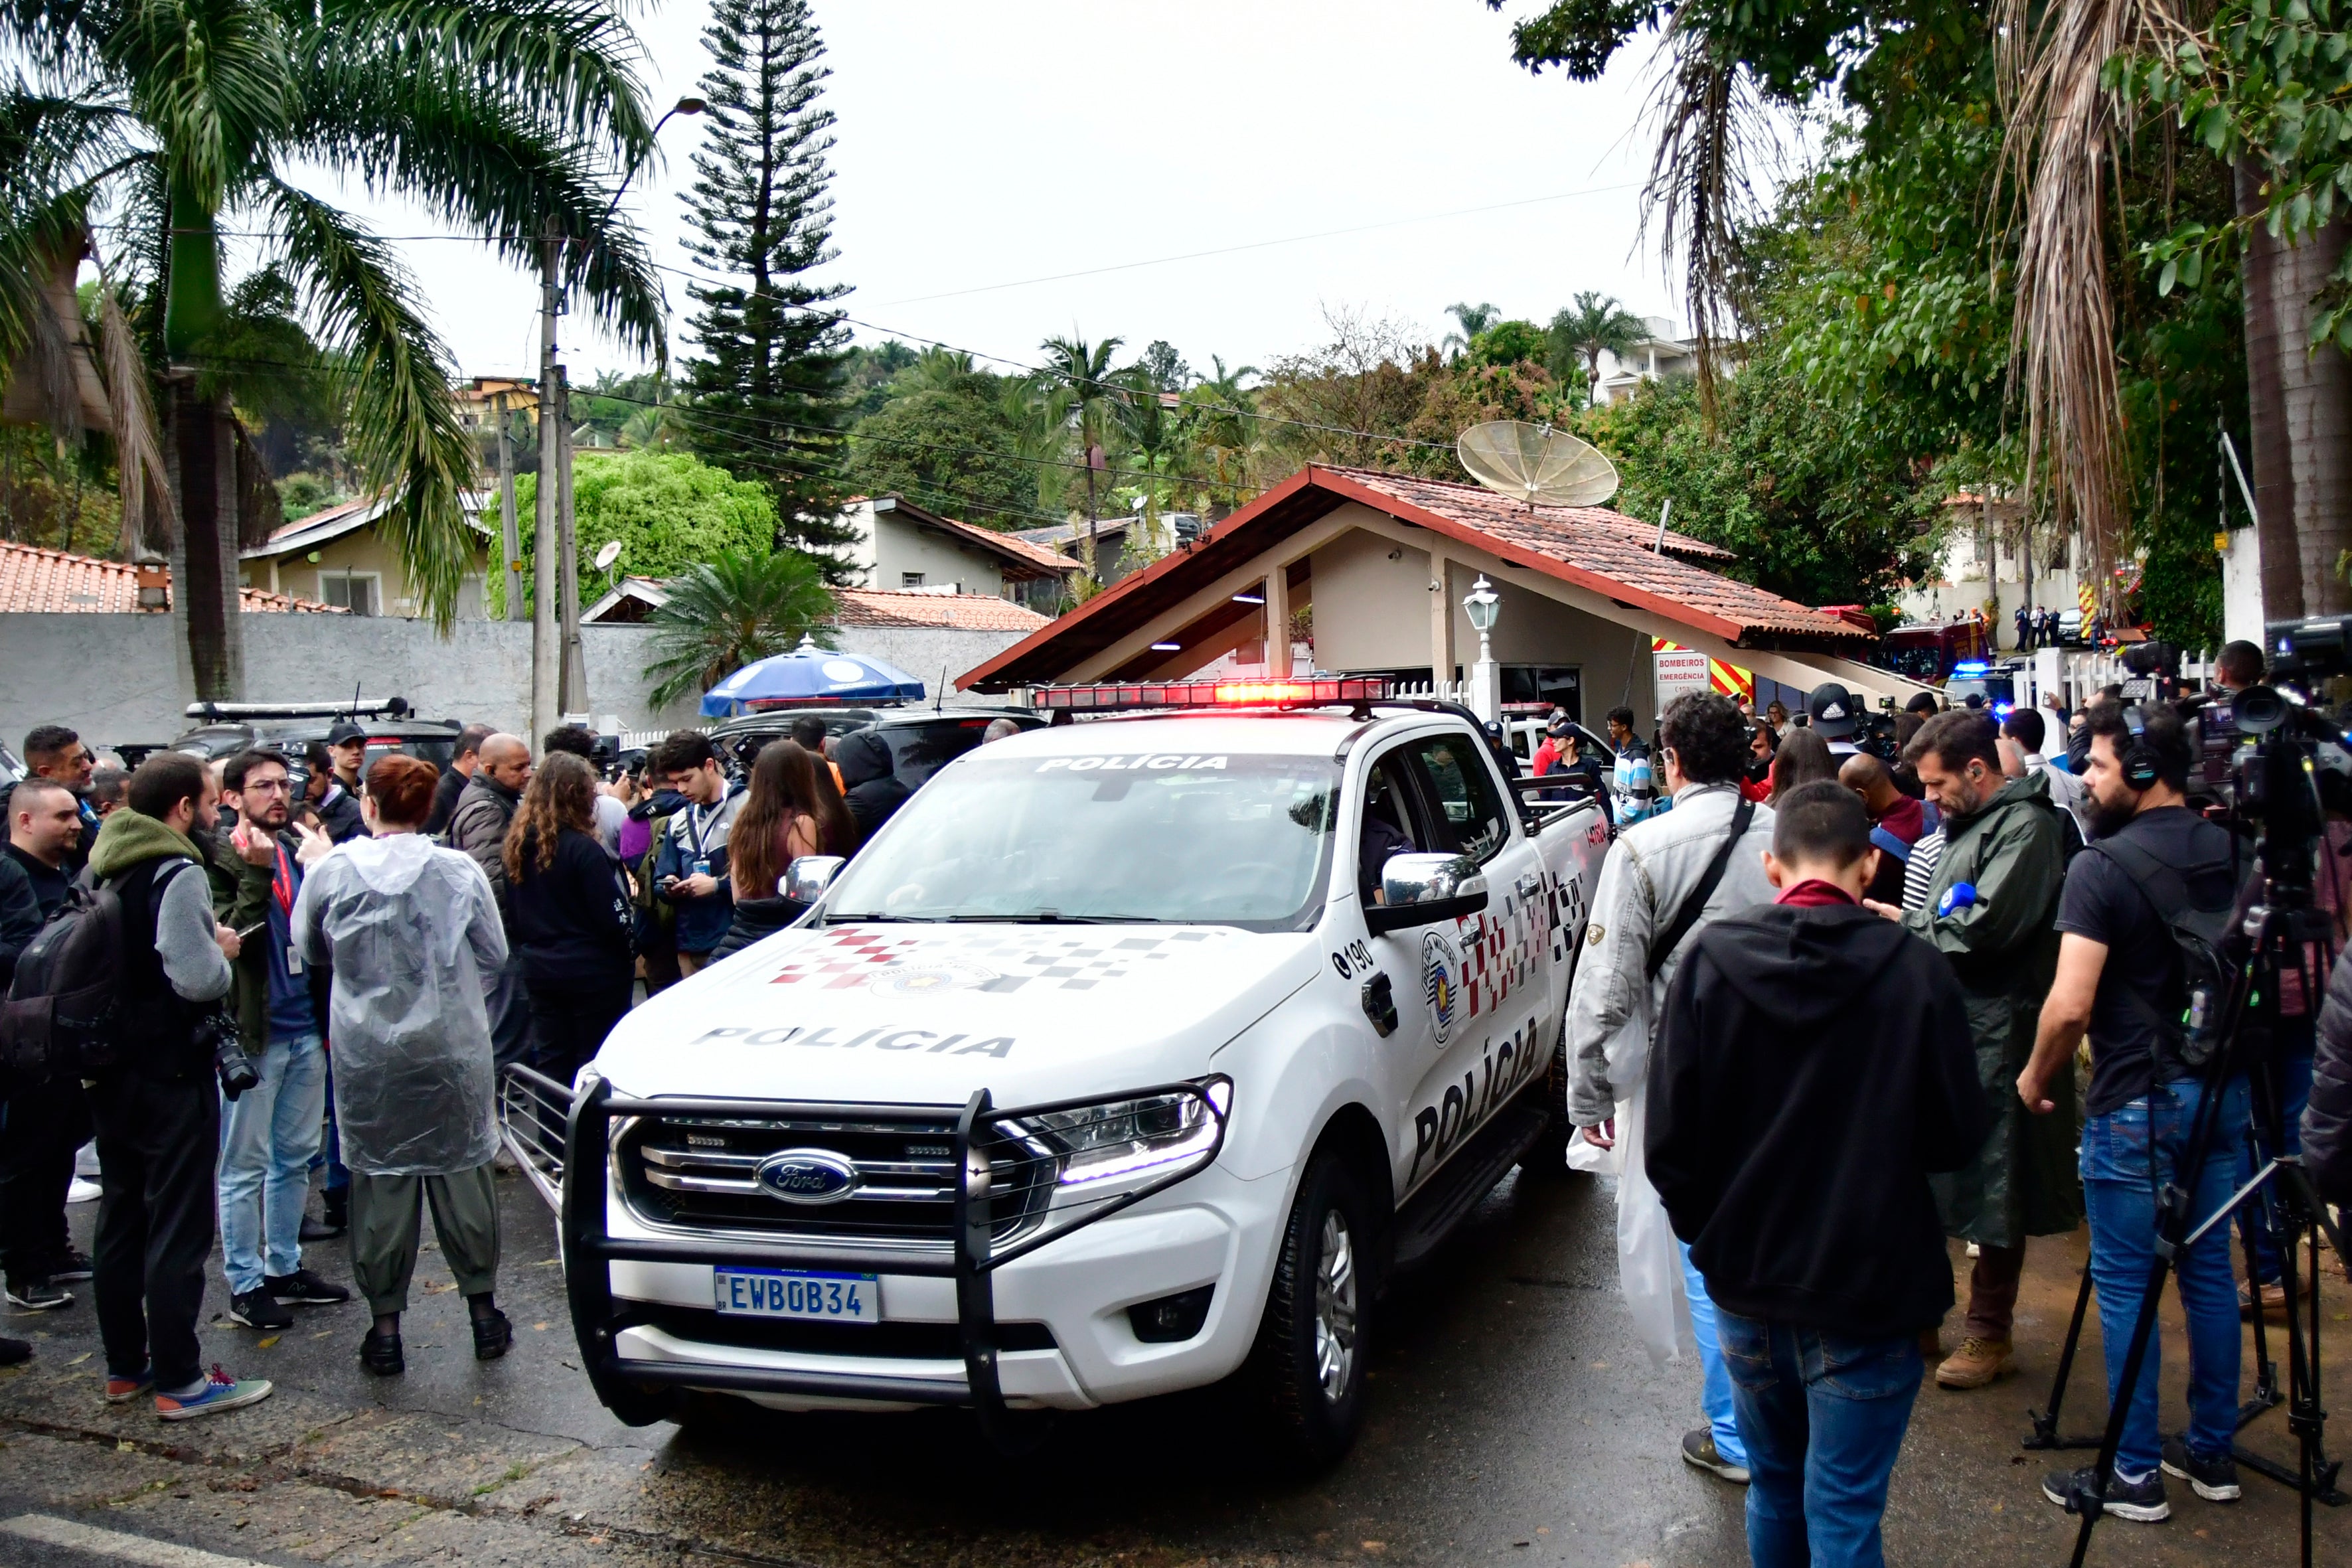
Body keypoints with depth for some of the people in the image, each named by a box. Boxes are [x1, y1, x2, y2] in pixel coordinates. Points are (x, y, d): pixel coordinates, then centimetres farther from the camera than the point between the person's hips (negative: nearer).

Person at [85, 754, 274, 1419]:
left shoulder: (103, 869, 10)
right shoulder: (178, 875, -18)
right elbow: (198, 978, -26)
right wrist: (224, 951, -6)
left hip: (111, 1072, 9)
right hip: (171, 1074, -9)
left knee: (120, 1221, 16)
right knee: (178, 1230, -2)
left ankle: (124, 1366, 26)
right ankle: (178, 1381, 3)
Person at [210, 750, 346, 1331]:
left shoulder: (302, 848, 8)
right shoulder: (221, 859, -10)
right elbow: (231, 938, -21)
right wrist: (257, 872, -25)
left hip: (305, 1028, 6)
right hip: (252, 1031, -6)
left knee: (296, 1158, 15)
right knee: (246, 1164, 4)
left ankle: (285, 1268, 26)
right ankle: (245, 1285, 13)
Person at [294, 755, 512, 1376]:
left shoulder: (333, 871, -7)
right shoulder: (461, 870, -7)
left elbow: (310, 948, 9)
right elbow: (494, 957, 3)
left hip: (366, 1052, 0)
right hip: (453, 1046, 0)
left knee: (380, 1181, 8)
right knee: (462, 1170, 11)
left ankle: (385, 1327, 16)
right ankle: (483, 1309, 20)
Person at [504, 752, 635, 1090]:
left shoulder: (517, 845, 2)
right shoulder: (583, 848, -19)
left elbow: (514, 913, 11)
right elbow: (614, 917, -16)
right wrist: (632, 950, 1)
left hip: (539, 970, 7)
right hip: (593, 973, -6)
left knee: (551, 1065, 13)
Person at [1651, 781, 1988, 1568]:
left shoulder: (1708, 961, -9)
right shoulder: (1913, 970, -14)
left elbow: (1669, 1140, -7)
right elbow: (1958, 1138, -5)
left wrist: (1707, 1230, 9)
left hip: (1744, 1282, 3)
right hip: (1867, 1290, -2)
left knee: (1774, 1485, 22)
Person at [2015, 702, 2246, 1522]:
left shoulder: (2103, 865, -18)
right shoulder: (2228, 854, 4)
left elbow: (2070, 1005, -22)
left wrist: (2036, 1077, -6)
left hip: (2136, 1102, -7)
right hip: (2221, 1092, 7)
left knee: (2124, 1284, 3)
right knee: (2209, 1270, 16)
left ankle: (2135, 1475, 11)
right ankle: (2212, 1452, 27)